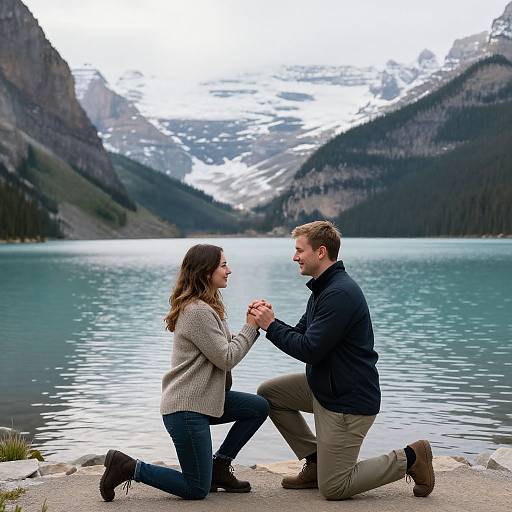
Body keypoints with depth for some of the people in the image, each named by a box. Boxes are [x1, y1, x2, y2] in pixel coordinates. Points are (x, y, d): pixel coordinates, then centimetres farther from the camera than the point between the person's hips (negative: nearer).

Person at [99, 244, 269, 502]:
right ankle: (128, 467, 2)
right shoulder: (198, 311, -18)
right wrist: (251, 326, -9)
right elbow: (226, 359, -17)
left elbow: (224, 350, 12)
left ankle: (218, 467, 12)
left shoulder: (208, 307, 15)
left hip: (202, 398, 10)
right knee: (197, 490, -4)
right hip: (186, 407, -10)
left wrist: (254, 324, 0)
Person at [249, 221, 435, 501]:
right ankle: (315, 462, 15)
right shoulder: (323, 288, 11)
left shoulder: (340, 294, -24)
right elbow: (301, 335, 11)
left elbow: (309, 349, -25)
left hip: (349, 400, -10)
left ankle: (410, 458, 7)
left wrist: (271, 325, -15)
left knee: (333, 489, -5)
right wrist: (268, 319, -5)